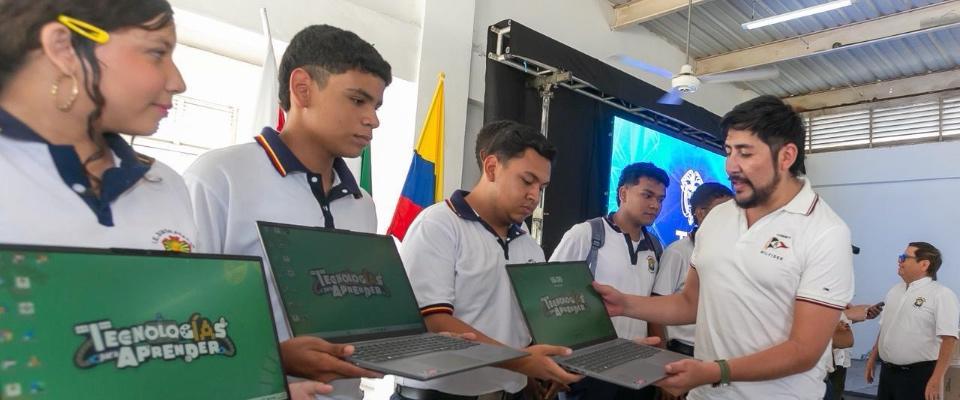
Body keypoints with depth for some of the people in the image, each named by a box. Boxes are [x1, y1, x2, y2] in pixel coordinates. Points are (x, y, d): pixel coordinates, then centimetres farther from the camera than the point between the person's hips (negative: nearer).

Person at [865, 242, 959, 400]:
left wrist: (936, 380, -21)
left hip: (919, 375, -6)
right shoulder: (894, 290, 11)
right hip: (887, 371, 6)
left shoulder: (942, 295, -12)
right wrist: (872, 358, 17)